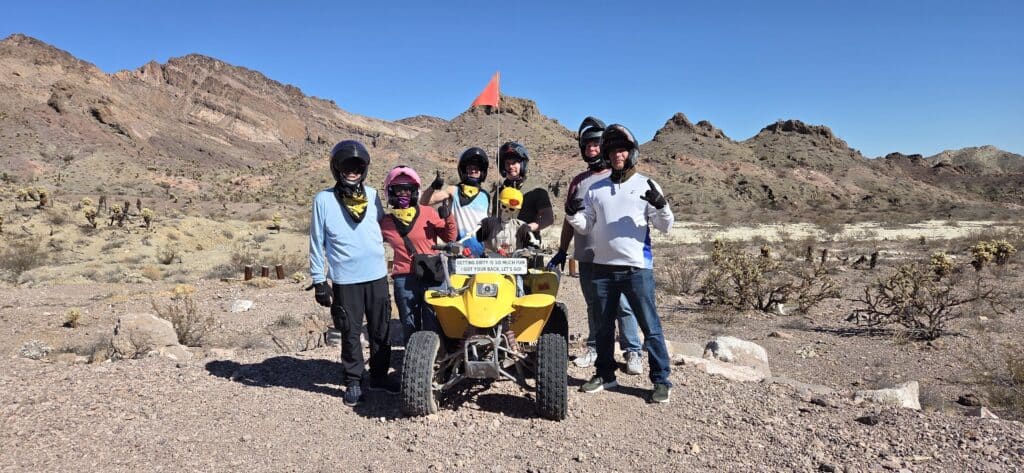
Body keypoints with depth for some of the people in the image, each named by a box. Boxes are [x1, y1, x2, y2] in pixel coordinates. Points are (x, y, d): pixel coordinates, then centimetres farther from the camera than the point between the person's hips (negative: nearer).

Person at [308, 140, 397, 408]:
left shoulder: (372, 195, 8)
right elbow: (317, 243, 0)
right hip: (345, 280, -3)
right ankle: (353, 382, 20)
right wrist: (319, 281, -2)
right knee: (351, 334, 5)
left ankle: (379, 376, 26)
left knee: (381, 331, 11)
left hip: (377, 276, 3)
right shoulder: (323, 200, -1)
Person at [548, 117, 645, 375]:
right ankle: (595, 347, 24)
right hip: (586, 256, 4)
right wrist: (561, 251, 15)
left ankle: (633, 351, 7)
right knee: (594, 306, 13)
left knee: (623, 305, -3)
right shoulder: (578, 181, 15)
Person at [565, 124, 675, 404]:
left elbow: (666, 226, -2)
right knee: (604, 326, 14)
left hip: (637, 268, -4)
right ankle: (605, 375, 28)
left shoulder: (646, 185, 1)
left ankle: (661, 380, 10)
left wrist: (661, 205, -22)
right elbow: (585, 227, 12)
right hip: (603, 267, 4)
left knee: (650, 326, 0)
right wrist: (573, 214, -8)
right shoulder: (596, 189, 11)